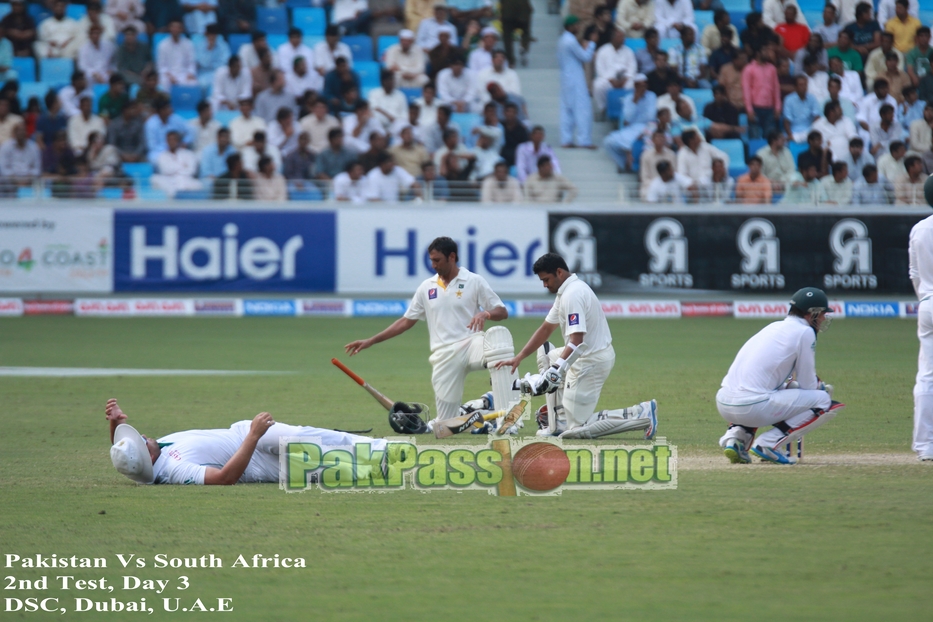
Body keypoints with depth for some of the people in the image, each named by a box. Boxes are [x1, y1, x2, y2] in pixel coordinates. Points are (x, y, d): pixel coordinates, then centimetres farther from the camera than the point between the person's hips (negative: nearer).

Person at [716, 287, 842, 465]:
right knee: (823, 400, 0)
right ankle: (769, 443, -8)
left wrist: (816, 386, 29)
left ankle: (736, 436, 13)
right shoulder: (804, 332, -1)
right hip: (752, 407, -8)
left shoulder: (774, 327, 23)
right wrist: (821, 389, 23)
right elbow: (807, 385, 0)